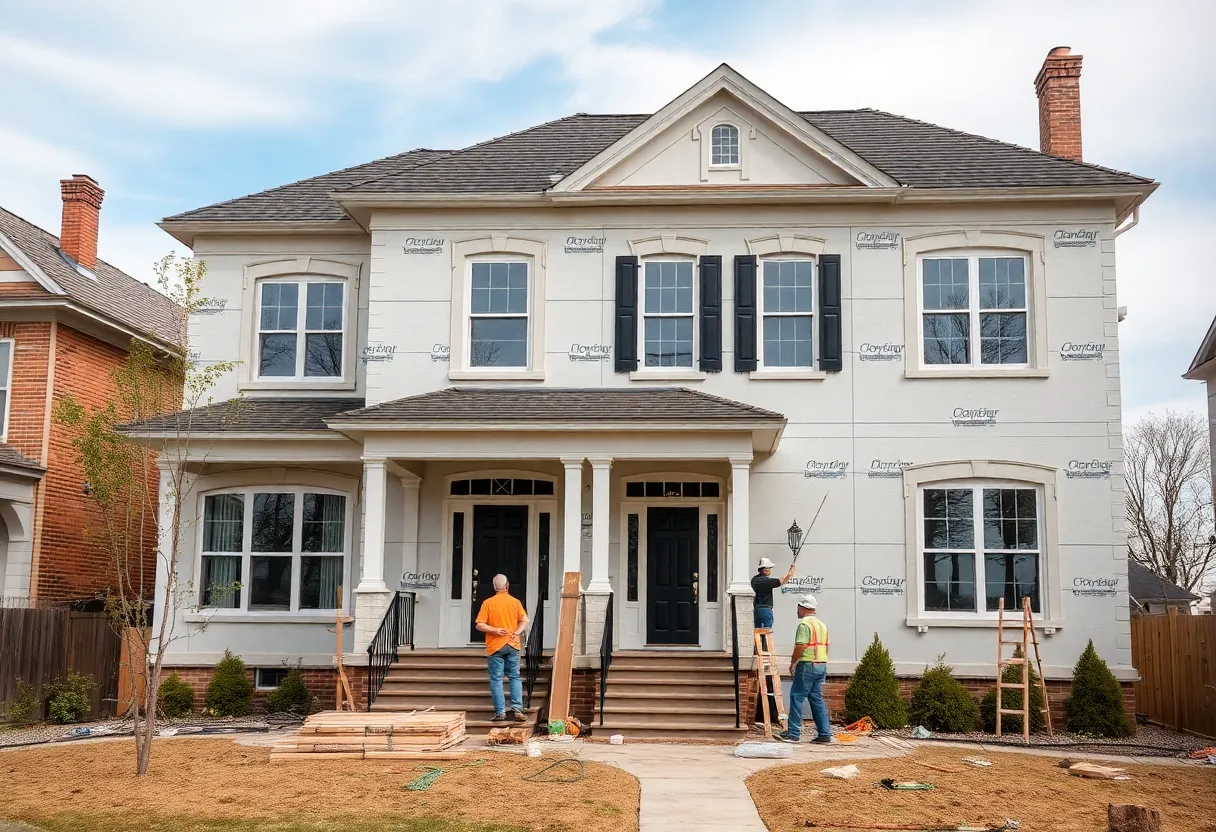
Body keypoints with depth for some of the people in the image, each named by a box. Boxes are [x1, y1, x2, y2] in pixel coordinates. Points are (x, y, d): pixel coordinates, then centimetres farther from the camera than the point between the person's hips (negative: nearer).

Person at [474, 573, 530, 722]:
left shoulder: (488, 603, -2)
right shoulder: (515, 602, 3)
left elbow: (479, 625, -9)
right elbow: (525, 621, -4)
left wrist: (494, 630, -13)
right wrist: (516, 632, -12)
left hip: (495, 646, -2)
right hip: (512, 645, 2)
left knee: (496, 679, 2)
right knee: (514, 678, 9)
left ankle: (500, 712, -1)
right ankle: (517, 709, -2)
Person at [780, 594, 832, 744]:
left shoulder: (804, 624, -12)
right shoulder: (822, 625, 16)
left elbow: (800, 646, -19)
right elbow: (826, 647, 19)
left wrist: (792, 664, -7)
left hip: (808, 665, -8)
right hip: (822, 665, 9)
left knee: (796, 697, -3)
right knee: (817, 699, 12)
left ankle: (794, 733, -4)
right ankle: (825, 734, 9)